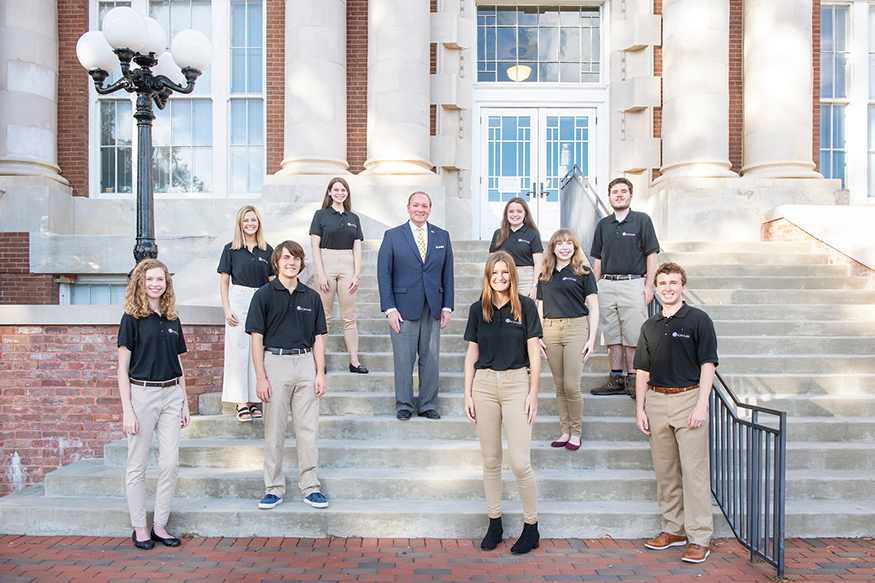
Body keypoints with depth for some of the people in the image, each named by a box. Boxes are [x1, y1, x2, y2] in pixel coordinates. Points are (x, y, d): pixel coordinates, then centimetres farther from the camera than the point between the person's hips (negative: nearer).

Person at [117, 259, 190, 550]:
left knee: (170, 462, 3)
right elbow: (123, 367, -5)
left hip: (171, 394, 5)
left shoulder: (172, 319, 12)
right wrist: (127, 409, -11)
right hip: (141, 393, -4)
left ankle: (160, 525, 15)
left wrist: (185, 403, 13)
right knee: (138, 464, 5)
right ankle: (139, 527, 18)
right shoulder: (132, 318, -2)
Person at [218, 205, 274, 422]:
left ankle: (254, 400, 11)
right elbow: (224, 281, 5)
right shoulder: (231, 249, 5)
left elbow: (272, 282, 12)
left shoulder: (267, 250, 10)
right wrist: (227, 309, -5)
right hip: (238, 301, -2)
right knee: (238, 349, -3)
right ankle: (241, 401, 2)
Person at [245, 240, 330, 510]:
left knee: (308, 428, 5)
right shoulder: (264, 294, 1)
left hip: (306, 363, 2)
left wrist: (320, 373, 3)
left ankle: (310, 487, 15)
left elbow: (318, 338, 11)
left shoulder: (311, 297, 10)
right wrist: (261, 378, -8)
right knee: (274, 430, 4)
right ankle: (274, 488, 16)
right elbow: (257, 339, -2)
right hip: (275, 362, -2)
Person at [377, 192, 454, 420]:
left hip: (433, 308, 3)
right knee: (403, 359, 1)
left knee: (430, 359, 7)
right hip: (403, 308, -2)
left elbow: (447, 273, 11)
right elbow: (384, 274, -1)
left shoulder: (442, 236, 10)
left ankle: (428, 405, 19)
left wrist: (447, 307, 4)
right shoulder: (392, 236, 3)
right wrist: (390, 308, -9)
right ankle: (403, 405, 16)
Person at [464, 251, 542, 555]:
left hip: (516, 382, -3)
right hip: (484, 383, 3)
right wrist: (468, 393, 4)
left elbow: (534, 352, 0)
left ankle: (531, 526, 14)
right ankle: (494, 523, 23)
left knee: (520, 462, -4)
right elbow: (471, 353, 9)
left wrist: (533, 393, -5)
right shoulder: (478, 309, 7)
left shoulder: (525, 306, -1)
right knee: (490, 460, 9)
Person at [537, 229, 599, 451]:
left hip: (576, 327, -4)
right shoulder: (545, 276, 13)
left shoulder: (583, 273, 3)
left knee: (571, 385, -6)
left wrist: (592, 339, -6)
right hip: (550, 330, 4)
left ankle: (576, 433, 11)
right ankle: (565, 432, 18)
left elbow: (593, 308, 2)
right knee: (559, 386, 8)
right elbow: (540, 307, 16)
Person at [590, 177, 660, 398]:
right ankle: (616, 378, 13)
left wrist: (649, 285, -7)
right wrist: (594, 287, 10)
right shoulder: (603, 224, 14)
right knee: (612, 335, 6)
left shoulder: (642, 220, 3)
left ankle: (632, 379, 5)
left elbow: (651, 254, 1)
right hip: (606, 286, 4)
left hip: (633, 283, -4)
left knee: (632, 335, -4)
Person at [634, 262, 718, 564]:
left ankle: (700, 536, 6)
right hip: (657, 400, 5)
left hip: (688, 398, -5)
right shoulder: (650, 326, 12)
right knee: (665, 470, 11)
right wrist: (640, 408, 7)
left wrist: (701, 405, -14)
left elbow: (707, 364, -6)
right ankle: (674, 528, 23)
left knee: (693, 469, -3)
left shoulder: (698, 320, -1)